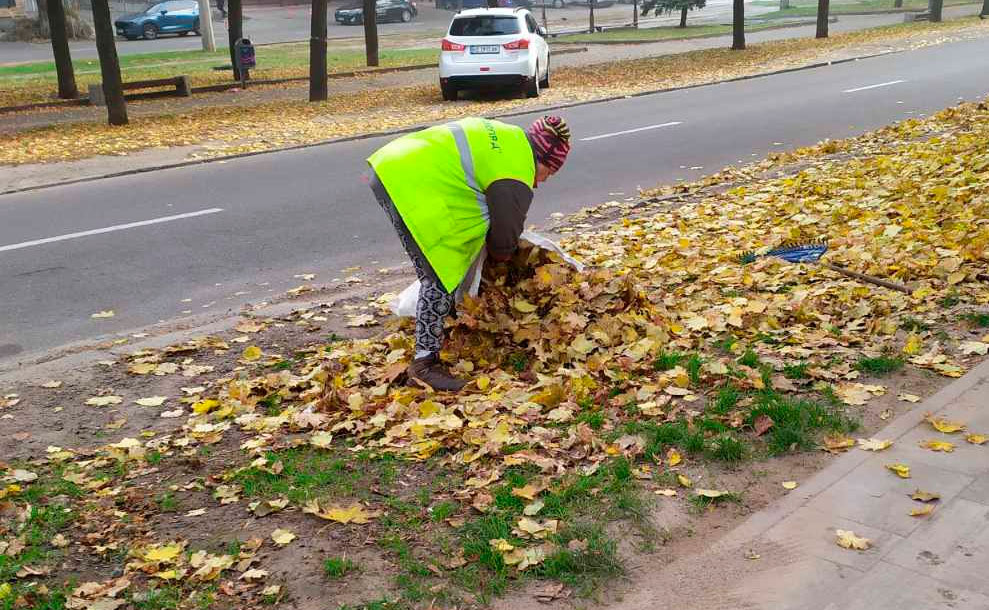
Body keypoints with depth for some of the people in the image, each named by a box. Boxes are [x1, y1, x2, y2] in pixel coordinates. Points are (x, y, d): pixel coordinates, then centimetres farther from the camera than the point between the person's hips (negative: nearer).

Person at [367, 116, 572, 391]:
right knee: (442, 278, -7)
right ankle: (425, 363, -4)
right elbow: (504, 238, 0)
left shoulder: (508, 136, 18)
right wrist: (502, 253, 24)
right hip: (411, 188, -10)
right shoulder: (515, 180, -9)